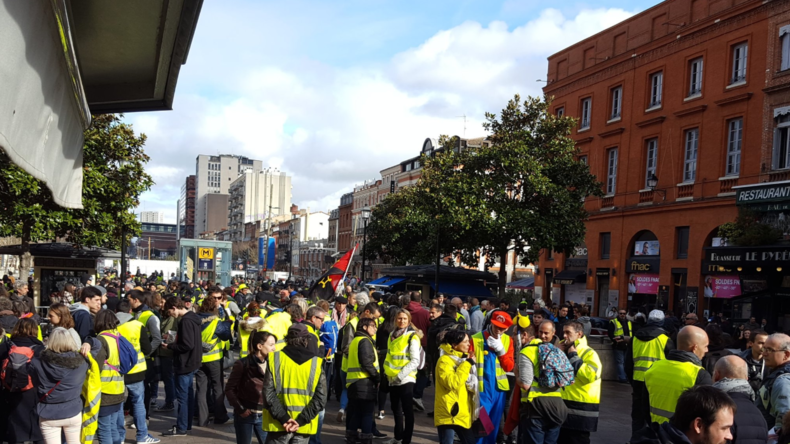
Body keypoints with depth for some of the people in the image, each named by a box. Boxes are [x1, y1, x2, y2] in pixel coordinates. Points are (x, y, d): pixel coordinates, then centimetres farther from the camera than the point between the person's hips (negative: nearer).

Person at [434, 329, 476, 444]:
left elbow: (471, 382, 22)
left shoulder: (463, 359, 14)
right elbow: (452, 383, -27)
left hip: (463, 413, 8)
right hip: (448, 413, -8)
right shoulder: (444, 361, -12)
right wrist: (467, 364, -21)